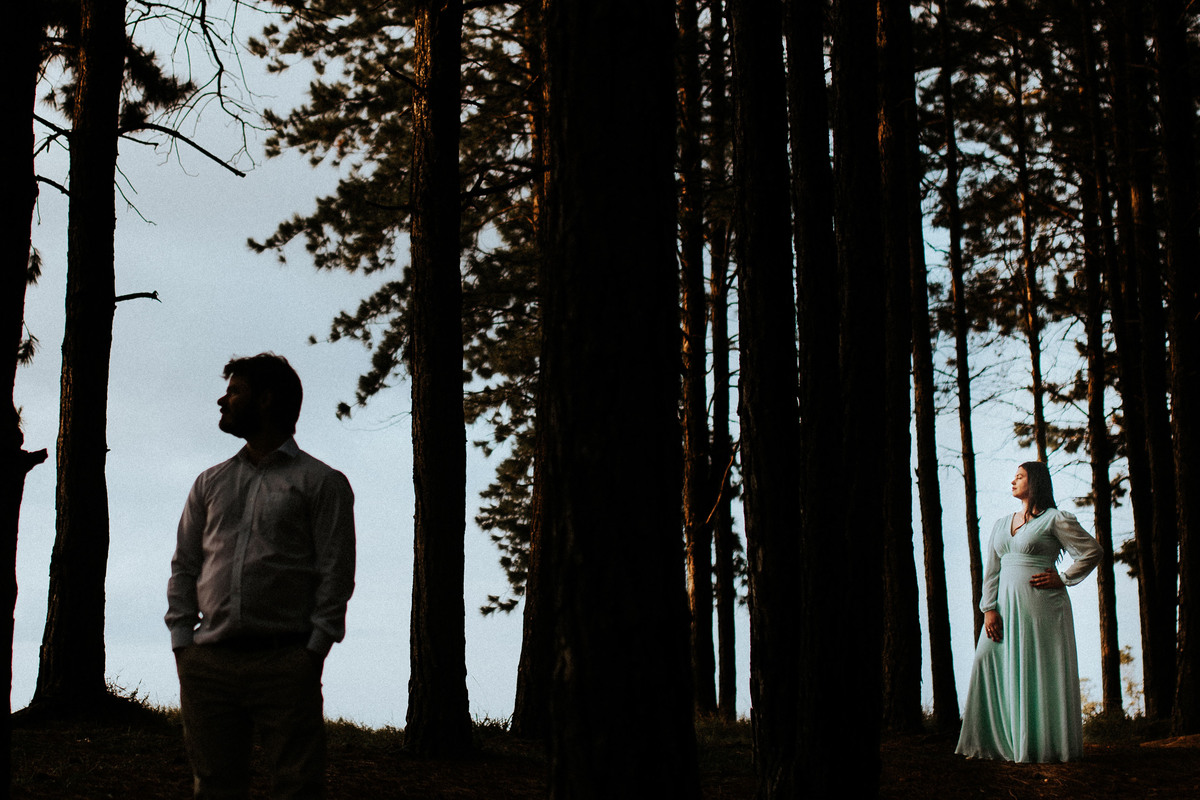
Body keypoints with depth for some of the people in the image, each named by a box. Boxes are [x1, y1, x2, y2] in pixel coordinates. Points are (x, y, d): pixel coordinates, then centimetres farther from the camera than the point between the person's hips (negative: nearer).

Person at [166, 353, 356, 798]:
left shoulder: (321, 482, 5)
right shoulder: (210, 483, 20)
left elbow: (335, 573, -1)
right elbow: (184, 566, 17)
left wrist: (312, 652, -8)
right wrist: (182, 644, 5)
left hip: (284, 663, -4)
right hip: (207, 662, 4)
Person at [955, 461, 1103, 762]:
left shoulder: (1055, 520, -1)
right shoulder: (1001, 524, 17)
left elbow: (1093, 551, -1)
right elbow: (992, 570, 13)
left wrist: (1063, 579, -5)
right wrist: (989, 609, 2)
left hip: (1041, 606, -6)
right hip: (1006, 607, 6)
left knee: (1040, 676, -4)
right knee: (988, 663, -2)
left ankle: (1045, 745, 3)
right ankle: (997, 740, 4)